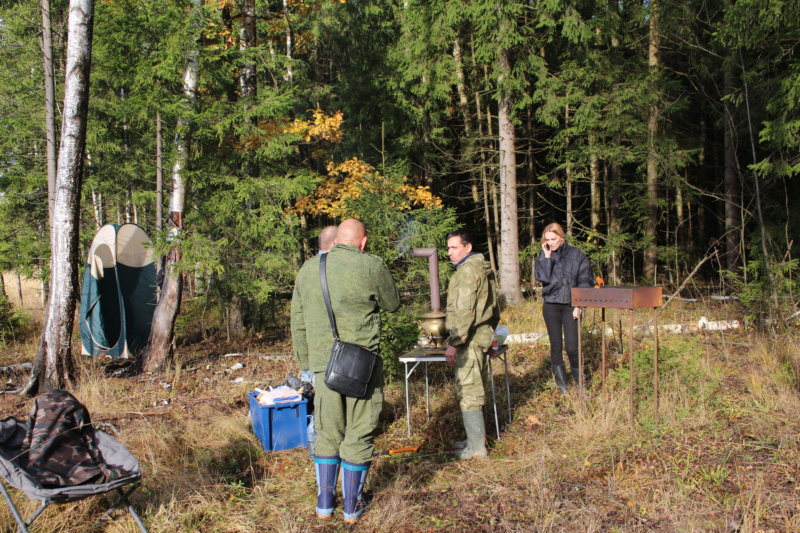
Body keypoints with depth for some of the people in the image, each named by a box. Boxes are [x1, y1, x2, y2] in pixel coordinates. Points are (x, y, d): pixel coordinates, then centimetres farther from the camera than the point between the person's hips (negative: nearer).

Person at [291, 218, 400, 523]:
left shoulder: (308, 269, 7)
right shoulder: (370, 266, -8)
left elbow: (298, 323, 12)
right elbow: (392, 304, 6)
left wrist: (306, 362, 20)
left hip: (323, 364, 4)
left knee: (328, 434, 17)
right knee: (358, 435, 8)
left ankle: (324, 504, 25)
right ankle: (352, 506, 19)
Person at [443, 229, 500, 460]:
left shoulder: (467, 271, -16)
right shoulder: (483, 268, 17)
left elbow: (464, 311, -22)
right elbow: (493, 308, 23)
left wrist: (454, 343, -22)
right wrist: (490, 330, 27)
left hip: (470, 340, -11)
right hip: (483, 336, 11)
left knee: (468, 391, -6)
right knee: (476, 390, 16)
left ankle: (476, 447, -1)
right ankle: (475, 438, 26)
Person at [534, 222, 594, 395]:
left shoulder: (576, 255, 3)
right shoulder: (544, 256, 8)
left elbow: (585, 281, 1)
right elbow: (542, 277, -8)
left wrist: (579, 305, -6)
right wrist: (547, 256, -10)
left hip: (571, 306, -2)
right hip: (551, 305, 2)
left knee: (572, 347, -8)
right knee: (556, 346, 5)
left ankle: (579, 384, 9)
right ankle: (562, 386, 15)